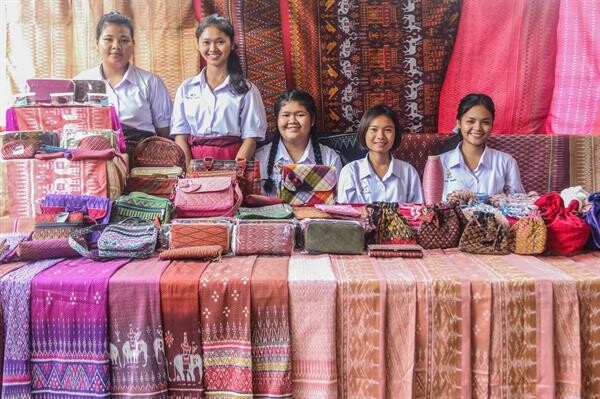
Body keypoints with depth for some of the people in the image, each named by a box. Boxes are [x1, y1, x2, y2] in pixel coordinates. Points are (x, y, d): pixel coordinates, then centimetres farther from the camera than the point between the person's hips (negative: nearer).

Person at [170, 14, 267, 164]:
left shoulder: (246, 89, 6)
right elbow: (180, 136, 7)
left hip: (232, 160, -1)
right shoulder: (186, 88, 12)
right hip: (194, 161, 2)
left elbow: (250, 138, 1)